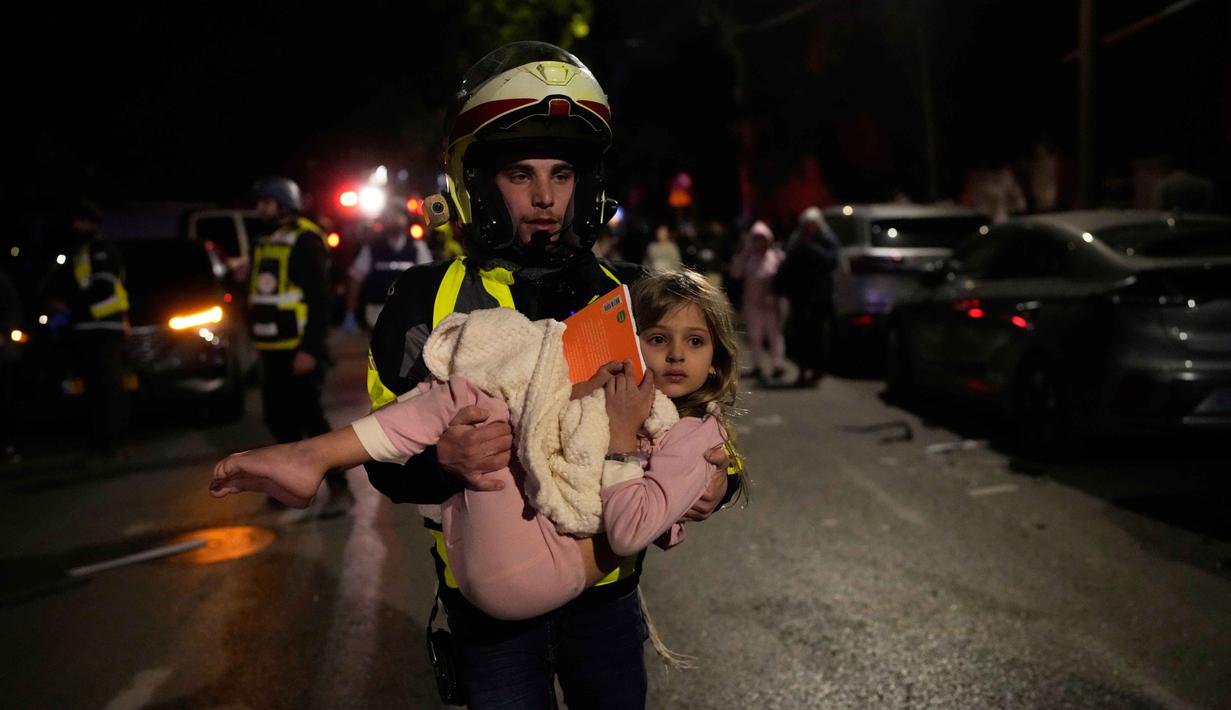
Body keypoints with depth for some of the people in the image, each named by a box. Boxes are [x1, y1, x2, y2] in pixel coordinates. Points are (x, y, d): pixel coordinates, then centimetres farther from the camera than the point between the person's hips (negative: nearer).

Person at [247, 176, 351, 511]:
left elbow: (319, 298, -17)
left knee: (310, 418, -7)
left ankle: (338, 486, 1)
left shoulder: (306, 240, -11)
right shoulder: (265, 242, 16)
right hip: (272, 349, 9)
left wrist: (310, 348, -21)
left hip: (299, 350, -9)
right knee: (279, 420, 12)